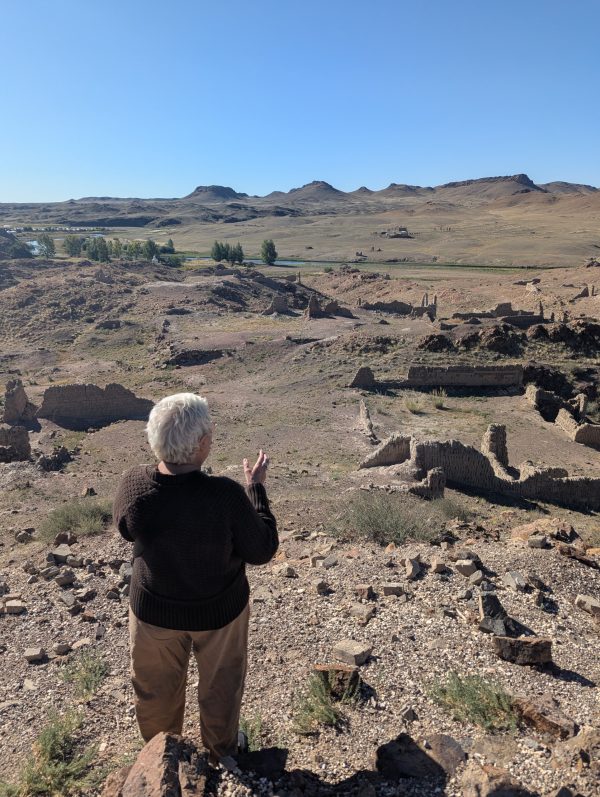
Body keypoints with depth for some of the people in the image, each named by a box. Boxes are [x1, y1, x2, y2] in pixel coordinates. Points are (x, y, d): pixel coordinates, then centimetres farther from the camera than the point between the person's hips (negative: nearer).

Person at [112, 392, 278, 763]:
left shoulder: (134, 485, -25)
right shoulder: (225, 493, -34)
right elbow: (262, 551, -19)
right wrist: (256, 486, -11)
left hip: (155, 610, 3)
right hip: (219, 610, -2)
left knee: (158, 687, 30)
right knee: (221, 683, 28)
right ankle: (222, 748, 54)